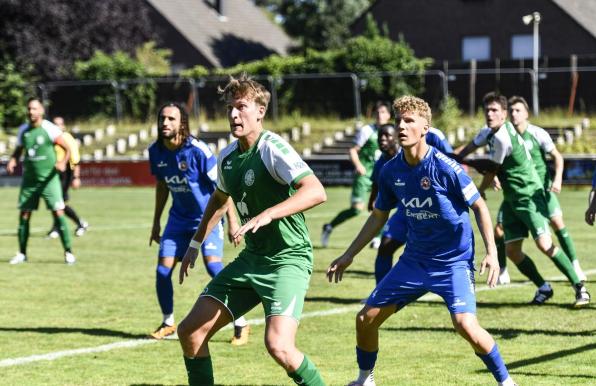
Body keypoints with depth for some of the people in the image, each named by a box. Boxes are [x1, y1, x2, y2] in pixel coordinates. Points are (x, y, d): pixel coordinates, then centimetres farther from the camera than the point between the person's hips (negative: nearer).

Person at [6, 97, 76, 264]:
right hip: (29, 179, 5)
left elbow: (67, 149, -7)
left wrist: (63, 162, -27)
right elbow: (18, 150, 20)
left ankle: (68, 252, -5)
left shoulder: (50, 129, -9)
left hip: (49, 178, -5)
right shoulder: (23, 130, 6)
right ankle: (22, 253, 14)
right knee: (24, 215, 3)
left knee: (58, 213, -10)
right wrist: (12, 161, -1)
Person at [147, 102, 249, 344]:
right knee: (162, 271, -1)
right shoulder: (156, 151, -3)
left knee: (213, 266, -20)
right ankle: (168, 324, 22)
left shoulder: (197, 150, -21)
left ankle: (241, 325, -9)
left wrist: (232, 221, -17)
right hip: (179, 218, 6)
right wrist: (156, 222, 18)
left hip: (207, 217, -6)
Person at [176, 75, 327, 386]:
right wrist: (195, 244, 29)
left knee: (278, 345, -26)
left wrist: (268, 215, -39)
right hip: (251, 259, 8)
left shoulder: (273, 148, -17)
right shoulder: (227, 157, 7)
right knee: (190, 331, 5)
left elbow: (316, 192, -31)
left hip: (288, 259, -8)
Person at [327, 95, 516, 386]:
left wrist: (491, 252, -20)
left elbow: (479, 206, -10)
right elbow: (379, 216, 13)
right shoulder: (391, 171, -2)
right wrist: (349, 255, 15)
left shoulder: (445, 167, -19)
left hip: (454, 261, -6)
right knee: (366, 318, 4)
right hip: (414, 260, 6)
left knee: (465, 324, -26)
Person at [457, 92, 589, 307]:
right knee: (511, 250, 5)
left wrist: (479, 192, 7)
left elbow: (492, 172, -9)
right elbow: (471, 147, 25)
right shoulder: (489, 131, 6)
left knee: (544, 244, -20)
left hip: (529, 196, -9)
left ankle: (580, 288, -12)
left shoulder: (503, 138, -21)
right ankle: (543, 288, 20)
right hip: (512, 199, 9)